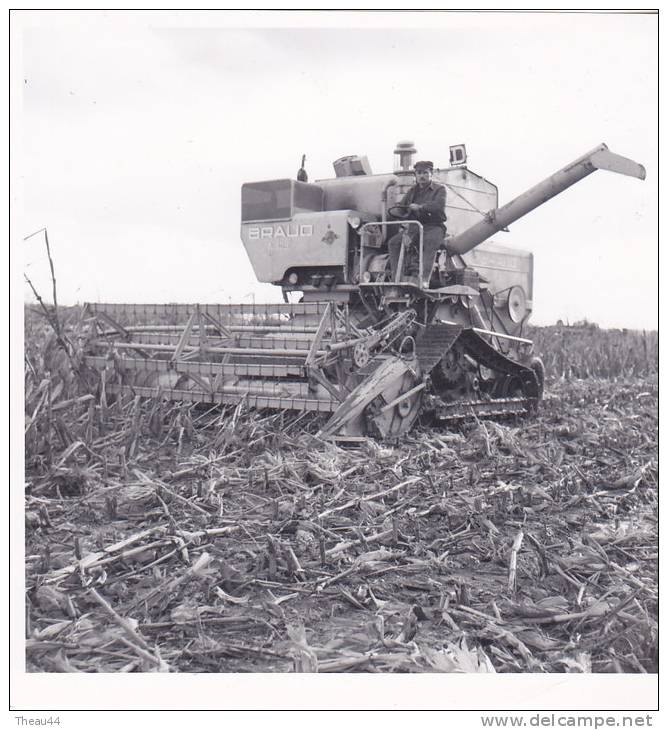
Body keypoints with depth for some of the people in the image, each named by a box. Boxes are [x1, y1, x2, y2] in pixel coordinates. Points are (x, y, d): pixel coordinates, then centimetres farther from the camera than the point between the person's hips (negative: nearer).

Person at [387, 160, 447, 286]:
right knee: (393, 242, -18)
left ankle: (425, 279, -44)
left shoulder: (439, 189, 6)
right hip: (414, 226, 5)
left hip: (433, 226, -5)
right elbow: (401, 206, 20)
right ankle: (397, 278, -21)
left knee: (430, 242, -39)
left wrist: (421, 207, -26)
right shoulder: (412, 191, 23)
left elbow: (439, 205, -14)